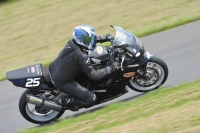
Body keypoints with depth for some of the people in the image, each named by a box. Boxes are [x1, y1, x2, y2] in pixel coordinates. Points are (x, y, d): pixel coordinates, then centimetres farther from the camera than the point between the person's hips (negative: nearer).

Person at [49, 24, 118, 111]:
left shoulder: (72, 42, -7)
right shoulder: (81, 57, -29)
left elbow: (90, 39, 15)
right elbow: (93, 75, -21)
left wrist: (106, 38, 13)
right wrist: (110, 68, -13)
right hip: (61, 82, -8)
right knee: (91, 99, -7)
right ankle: (67, 102, 2)